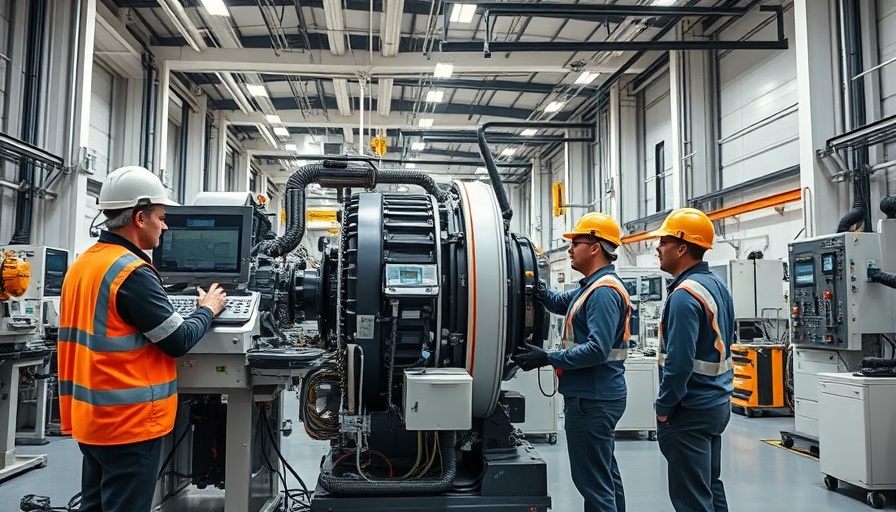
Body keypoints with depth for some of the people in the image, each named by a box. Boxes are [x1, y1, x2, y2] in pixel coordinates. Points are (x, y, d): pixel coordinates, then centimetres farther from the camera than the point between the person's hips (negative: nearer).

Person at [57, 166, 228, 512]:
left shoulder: (82, 264, 9)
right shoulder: (132, 272, -20)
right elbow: (178, 341, -16)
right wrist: (208, 310, 1)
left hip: (91, 417, 9)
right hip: (129, 422, -9)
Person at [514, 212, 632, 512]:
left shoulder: (604, 291, -20)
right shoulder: (594, 286, 13)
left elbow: (597, 350, -28)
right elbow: (559, 303, 25)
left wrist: (547, 359, -24)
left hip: (592, 400, -11)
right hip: (597, 397, 11)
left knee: (593, 481, -3)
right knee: (605, 475, 19)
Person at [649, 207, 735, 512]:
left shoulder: (685, 294, -22)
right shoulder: (717, 286, 9)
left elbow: (679, 361, -26)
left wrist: (664, 406, -13)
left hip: (690, 410, -10)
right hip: (717, 403, 10)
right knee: (711, 487, 20)